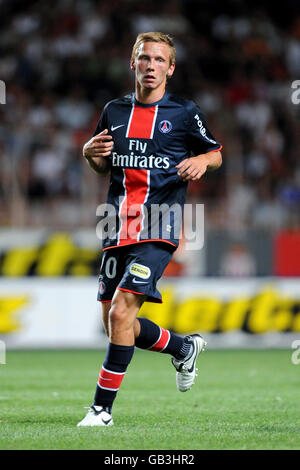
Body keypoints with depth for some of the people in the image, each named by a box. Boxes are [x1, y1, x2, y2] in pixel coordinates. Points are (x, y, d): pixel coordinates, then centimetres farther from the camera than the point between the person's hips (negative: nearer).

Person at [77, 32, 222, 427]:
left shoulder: (184, 112, 1)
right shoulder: (114, 111, 12)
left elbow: (216, 154, 12)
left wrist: (201, 161, -11)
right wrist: (91, 153, 0)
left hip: (158, 231, -5)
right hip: (118, 230, 5)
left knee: (121, 312, -18)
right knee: (116, 324, 7)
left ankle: (103, 407, -10)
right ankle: (184, 349, 35)